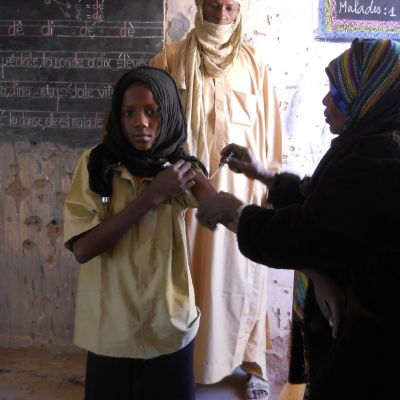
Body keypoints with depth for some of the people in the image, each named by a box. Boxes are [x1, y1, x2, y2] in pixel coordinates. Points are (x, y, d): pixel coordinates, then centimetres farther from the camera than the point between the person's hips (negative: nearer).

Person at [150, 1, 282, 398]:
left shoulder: (254, 62, 5)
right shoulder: (169, 61, 1)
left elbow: (270, 131, 6)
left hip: (242, 190, 1)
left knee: (244, 279, 9)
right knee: (188, 280, 8)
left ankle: (254, 364, 26)